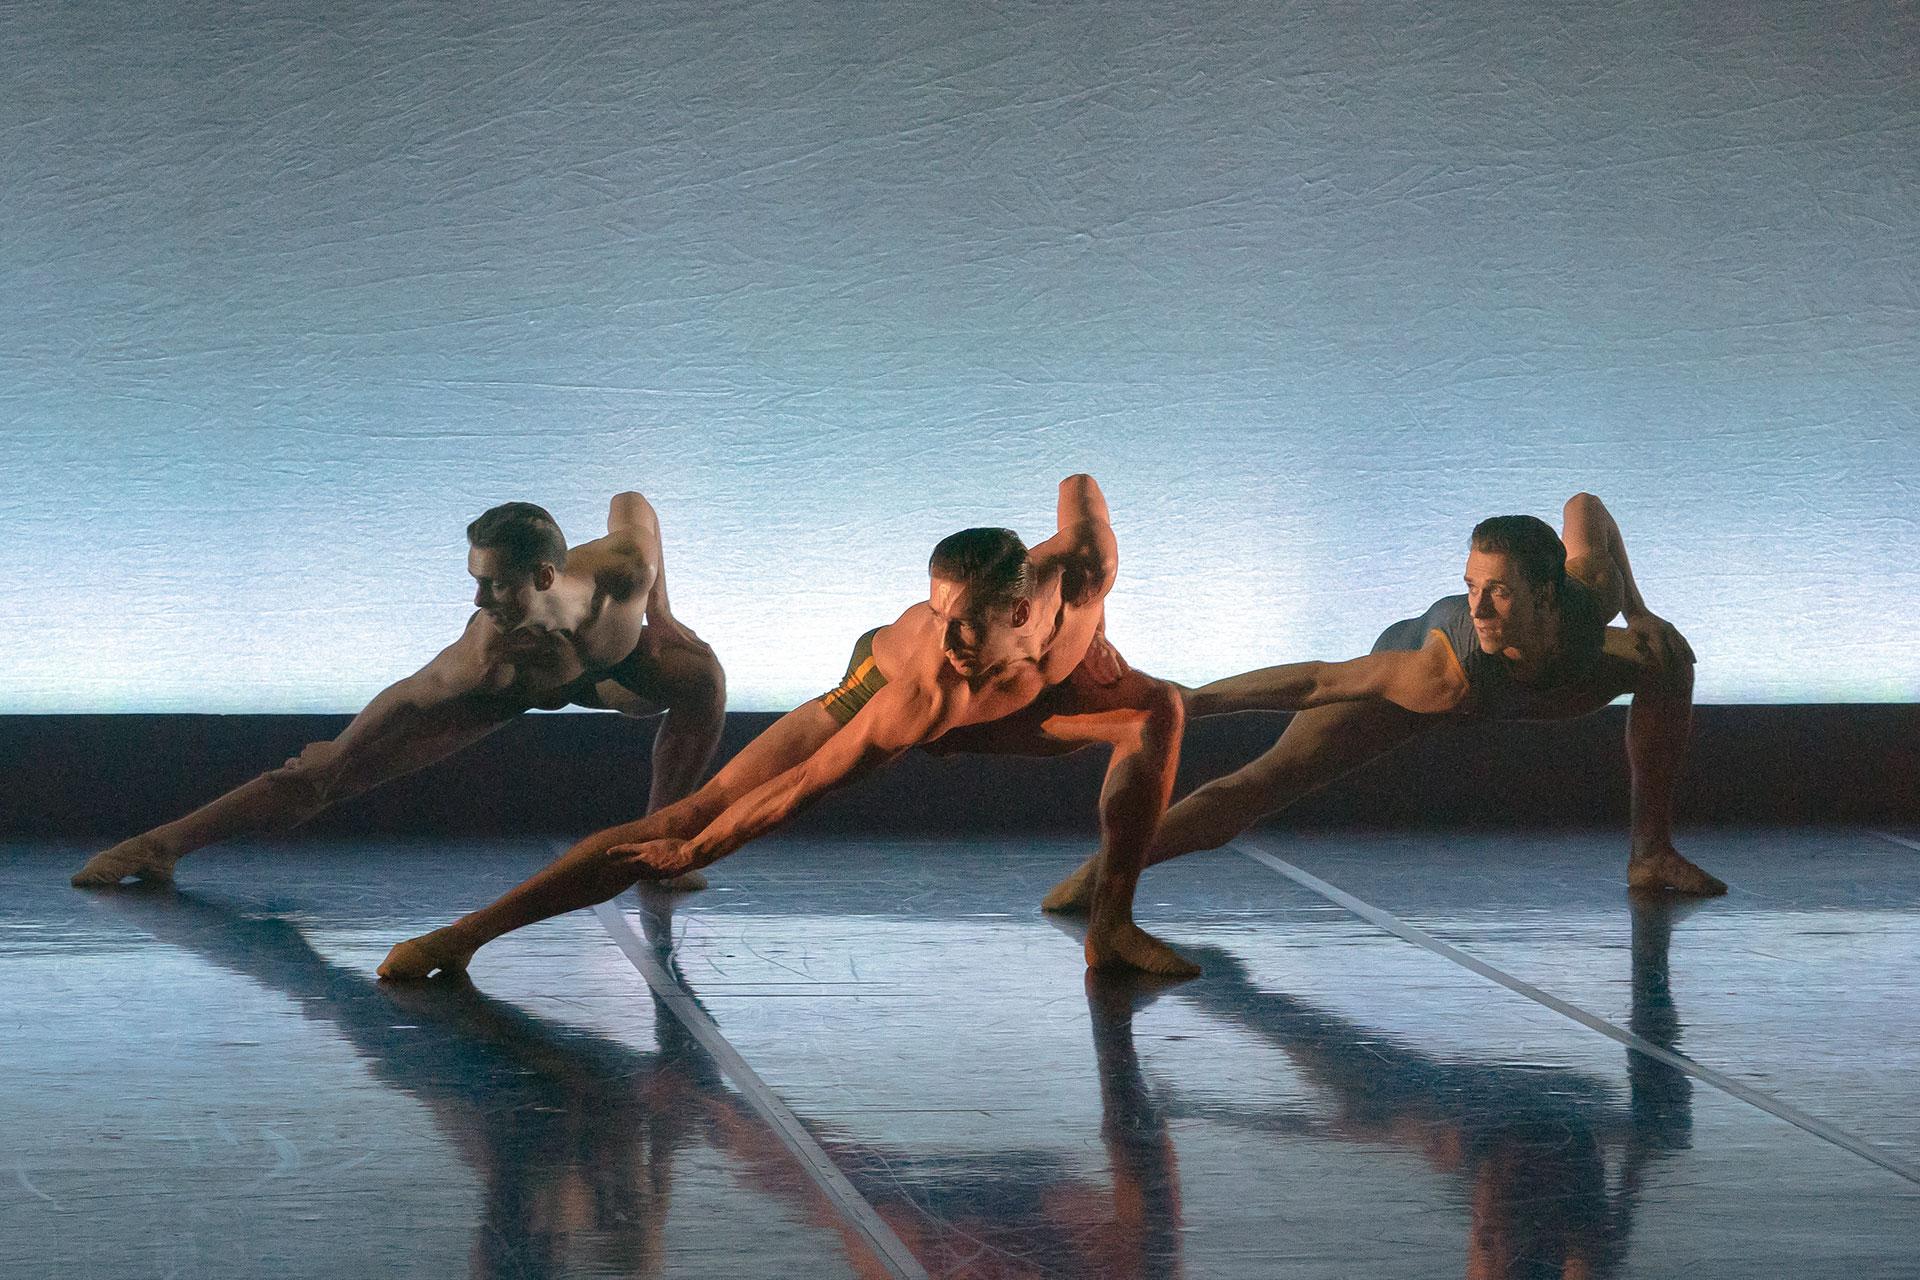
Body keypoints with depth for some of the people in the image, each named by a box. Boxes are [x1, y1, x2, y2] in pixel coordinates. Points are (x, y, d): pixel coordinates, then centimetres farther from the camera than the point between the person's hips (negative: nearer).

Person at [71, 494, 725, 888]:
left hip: (609, 656, 3)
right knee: (328, 771, -11)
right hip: (501, 683, -3)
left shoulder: (627, 567, -40)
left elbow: (632, 502, -16)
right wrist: (340, 750, -10)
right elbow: (408, 696, -25)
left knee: (701, 676, -23)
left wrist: (658, 610, -10)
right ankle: (162, 843, -6)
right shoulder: (481, 655, -45)